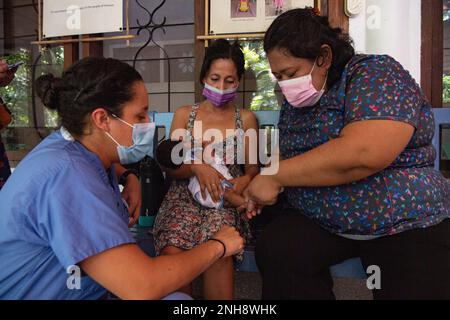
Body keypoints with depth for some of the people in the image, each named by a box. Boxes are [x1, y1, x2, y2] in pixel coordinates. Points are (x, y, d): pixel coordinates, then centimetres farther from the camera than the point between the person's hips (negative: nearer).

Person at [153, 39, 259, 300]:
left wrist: (245, 180, -14)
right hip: (185, 196, 1)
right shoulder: (184, 114, 12)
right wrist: (196, 166, -15)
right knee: (172, 253, -30)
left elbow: (253, 168, 11)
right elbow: (171, 169, 8)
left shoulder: (246, 119, 11)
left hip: (225, 199, 0)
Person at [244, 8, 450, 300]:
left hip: (405, 224, -4)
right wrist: (257, 184, -6)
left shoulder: (376, 75, -12)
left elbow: (362, 155, -28)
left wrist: (274, 177, -21)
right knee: (275, 252, -22)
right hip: (316, 220, 5)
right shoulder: (296, 101, 9)